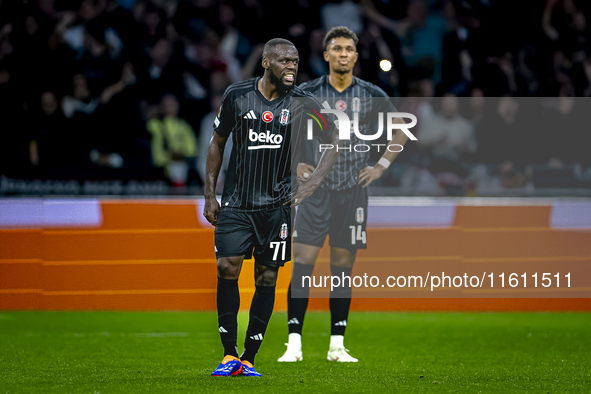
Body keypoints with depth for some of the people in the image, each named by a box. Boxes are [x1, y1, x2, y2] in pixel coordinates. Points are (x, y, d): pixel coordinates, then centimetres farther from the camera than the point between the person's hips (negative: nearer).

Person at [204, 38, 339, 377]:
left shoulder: (304, 103, -1)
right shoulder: (237, 96, 1)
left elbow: (336, 142, 10)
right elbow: (218, 143, 12)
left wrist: (312, 183, 0)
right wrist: (210, 195, 8)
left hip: (277, 204, 0)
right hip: (237, 202, 0)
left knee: (267, 278, 2)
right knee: (227, 267, -11)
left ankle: (249, 359, 10)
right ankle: (230, 355, -1)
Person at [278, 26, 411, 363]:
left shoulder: (371, 95, 4)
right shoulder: (307, 93, 0)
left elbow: (400, 130, 16)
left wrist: (382, 166, 6)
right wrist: (296, 164, 1)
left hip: (354, 189, 1)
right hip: (317, 187, -1)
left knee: (343, 266, 4)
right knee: (303, 261, -10)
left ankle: (337, 345, 10)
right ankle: (294, 344, -9)